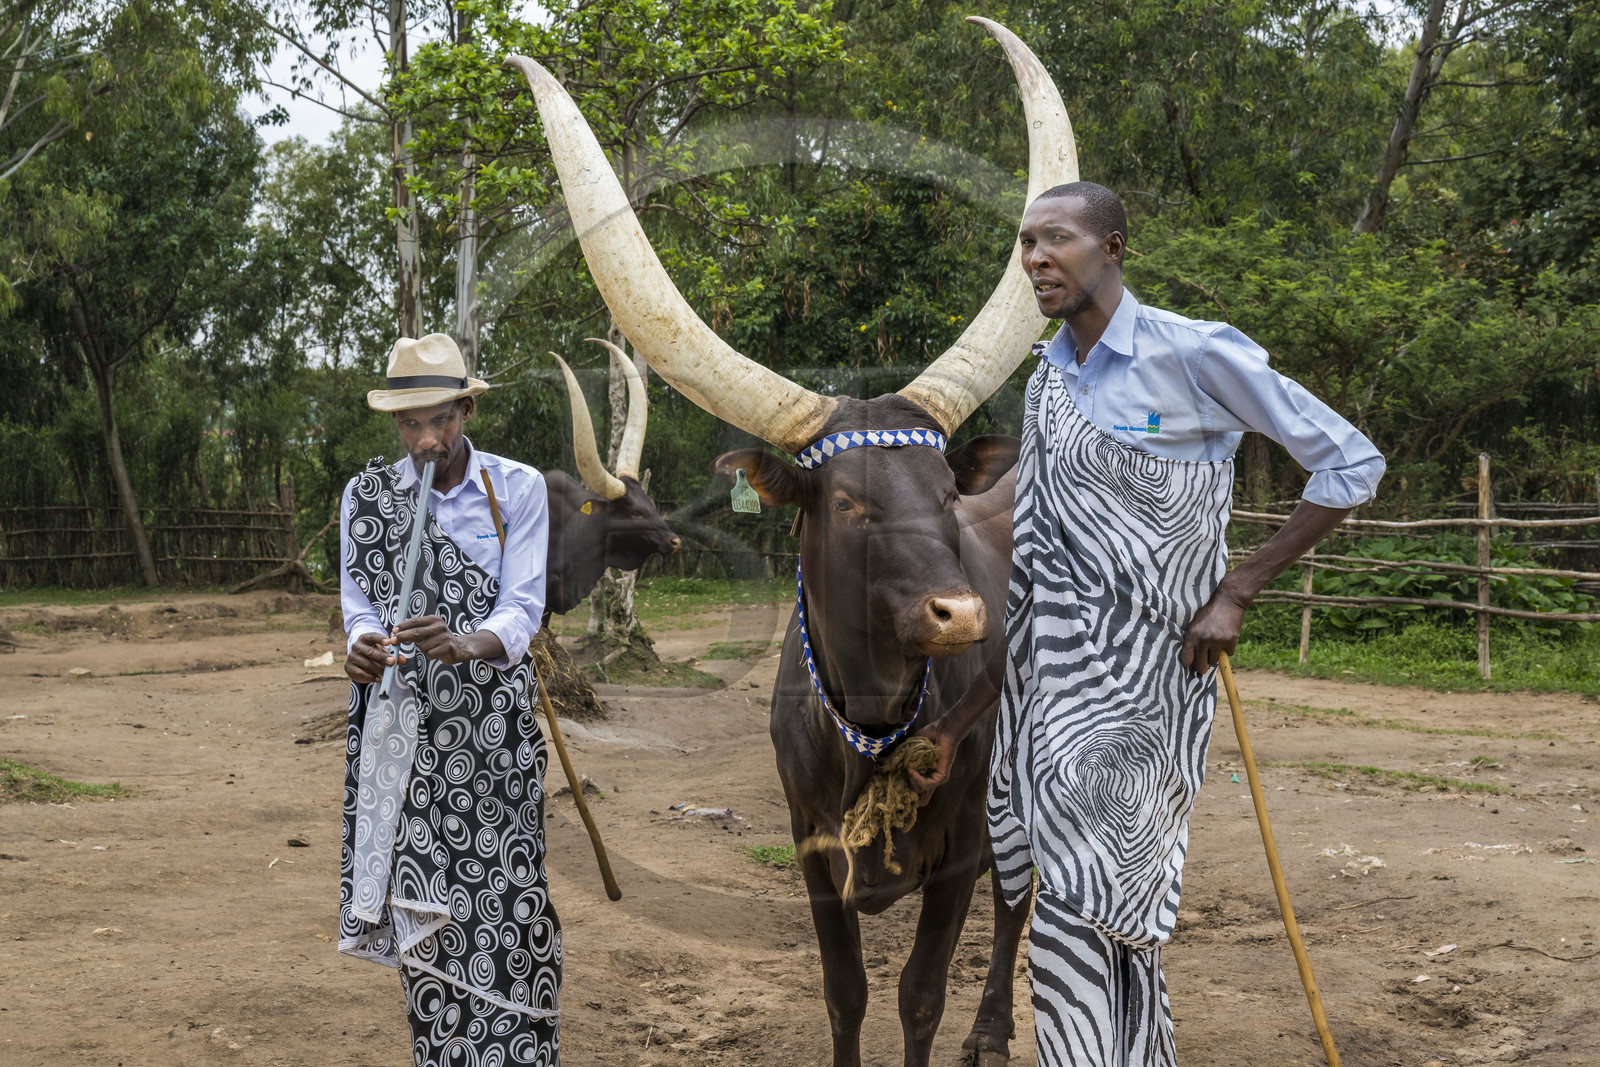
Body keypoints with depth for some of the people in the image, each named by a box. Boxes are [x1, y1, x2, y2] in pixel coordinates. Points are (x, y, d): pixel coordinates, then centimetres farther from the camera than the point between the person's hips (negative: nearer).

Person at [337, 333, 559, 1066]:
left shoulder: (517, 488, 0)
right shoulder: (367, 494, 5)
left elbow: (523, 608, -8)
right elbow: (360, 602, 2)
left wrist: (462, 645, -29)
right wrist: (364, 649, -22)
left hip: (496, 724, -1)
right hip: (405, 725, 1)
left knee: (508, 898, -5)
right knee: (424, 906, -2)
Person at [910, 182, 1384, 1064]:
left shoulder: (1193, 354, -8)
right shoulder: (1047, 385, 12)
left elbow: (1351, 463, -5)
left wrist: (1237, 593, -9)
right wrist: (958, 724, 11)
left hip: (1138, 680, -6)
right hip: (1046, 677, 6)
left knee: (1072, 925, -10)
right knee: (1121, 928, 11)